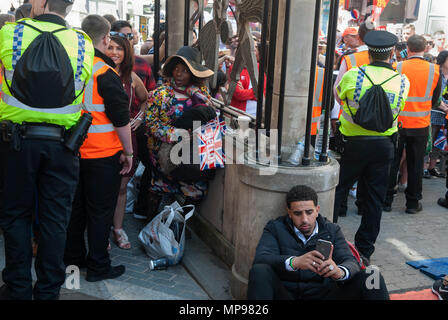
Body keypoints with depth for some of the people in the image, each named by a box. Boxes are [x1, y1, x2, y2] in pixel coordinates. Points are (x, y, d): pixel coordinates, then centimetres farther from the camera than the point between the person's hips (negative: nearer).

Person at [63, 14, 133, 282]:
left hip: (74, 150, 7)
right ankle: (98, 266, 13)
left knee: (76, 206, 17)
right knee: (100, 210, 4)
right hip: (102, 154, -6)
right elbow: (121, 119, -15)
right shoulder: (106, 74, -16)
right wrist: (128, 151, -5)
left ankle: (73, 257, 30)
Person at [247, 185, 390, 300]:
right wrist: (295, 262, -31)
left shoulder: (332, 230, 14)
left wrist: (340, 272, -26)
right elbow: (260, 258, -10)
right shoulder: (275, 228, 7)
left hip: (322, 293, 2)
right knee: (260, 271, -31)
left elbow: (351, 261, 1)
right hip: (286, 293, -1)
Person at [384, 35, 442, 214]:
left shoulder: (397, 68, -11)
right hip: (421, 125, 1)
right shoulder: (435, 71, -4)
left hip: (398, 123, -1)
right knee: (415, 165, 11)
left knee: (392, 162, 9)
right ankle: (413, 203, 18)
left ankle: (386, 200, 14)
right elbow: (435, 101, 6)